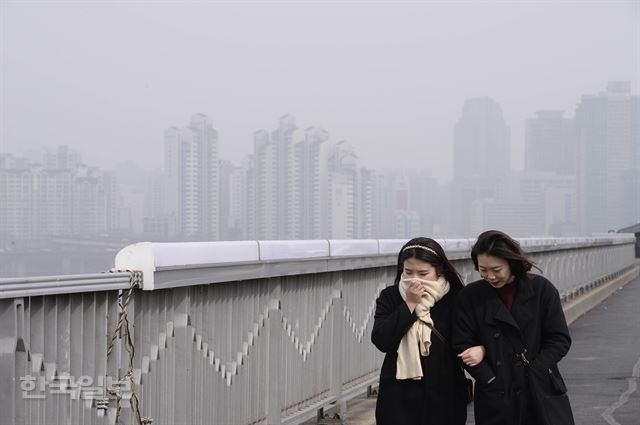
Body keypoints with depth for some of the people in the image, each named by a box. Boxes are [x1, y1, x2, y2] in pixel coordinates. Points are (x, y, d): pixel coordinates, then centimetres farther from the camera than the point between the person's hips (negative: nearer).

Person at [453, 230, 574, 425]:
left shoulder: (542, 289, -1)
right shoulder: (470, 296, 1)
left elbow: (560, 340, 0)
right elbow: (463, 347, 0)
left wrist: (530, 373, -9)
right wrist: (493, 383, -9)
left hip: (542, 393, 0)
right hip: (496, 401, 0)